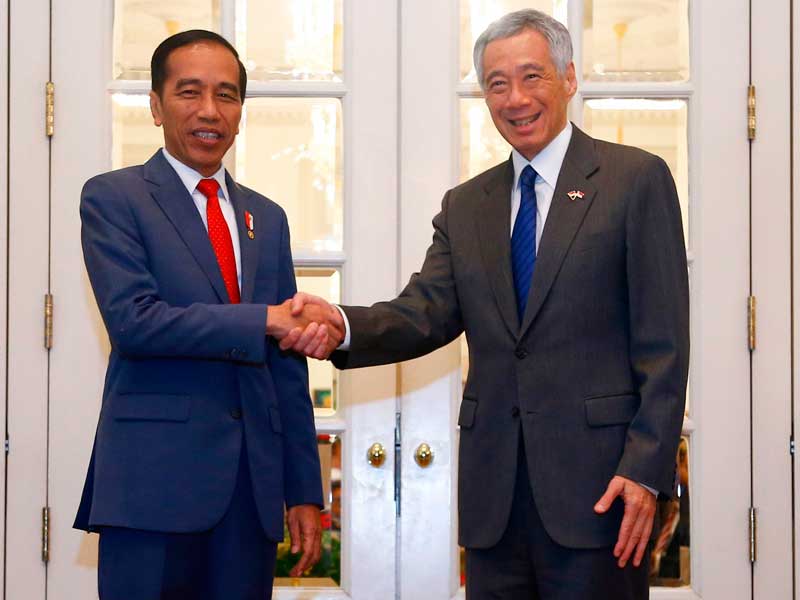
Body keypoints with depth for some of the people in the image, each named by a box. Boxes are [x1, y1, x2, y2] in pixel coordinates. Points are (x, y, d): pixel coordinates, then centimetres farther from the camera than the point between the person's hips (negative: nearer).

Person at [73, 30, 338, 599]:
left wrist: (304, 492, 11)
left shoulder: (267, 218, 16)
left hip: (253, 485, 5)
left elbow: (287, 365, 15)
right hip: (155, 476, -4)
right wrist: (263, 320, -16)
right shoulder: (113, 198, 1)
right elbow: (132, 320, -14)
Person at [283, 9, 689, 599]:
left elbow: (663, 341, -6)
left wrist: (645, 469, -12)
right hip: (493, 486, 5)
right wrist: (341, 325, -19)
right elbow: (426, 313, 1)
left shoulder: (637, 178, -1)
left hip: (597, 474, -4)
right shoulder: (465, 206, 14)